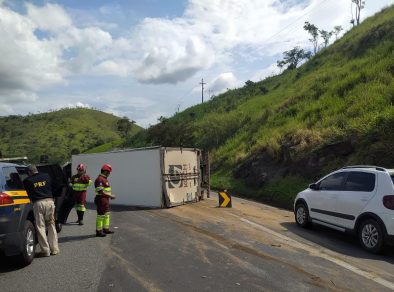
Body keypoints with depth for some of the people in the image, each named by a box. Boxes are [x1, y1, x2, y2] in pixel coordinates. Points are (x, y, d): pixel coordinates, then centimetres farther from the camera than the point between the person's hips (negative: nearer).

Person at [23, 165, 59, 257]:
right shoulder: (46, 176, 12)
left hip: (38, 203, -3)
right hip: (49, 201, 3)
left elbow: (27, 193, 10)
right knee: (51, 226, 12)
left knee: (40, 227, 5)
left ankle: (45, 251, 5)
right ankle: (54, 249, 15)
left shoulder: (27, 181, 4)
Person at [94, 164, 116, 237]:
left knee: (107, 214, 17)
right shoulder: (99, 179, -19)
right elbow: (100, 191, -25)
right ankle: (99, 231, 6)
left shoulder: (104, 179, 15)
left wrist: (111, 194, 8)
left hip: (105, 200, 11)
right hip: (101, 200, -11)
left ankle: (106, 229, 28)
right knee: (101, 215, -3)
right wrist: (110, 196, -20)